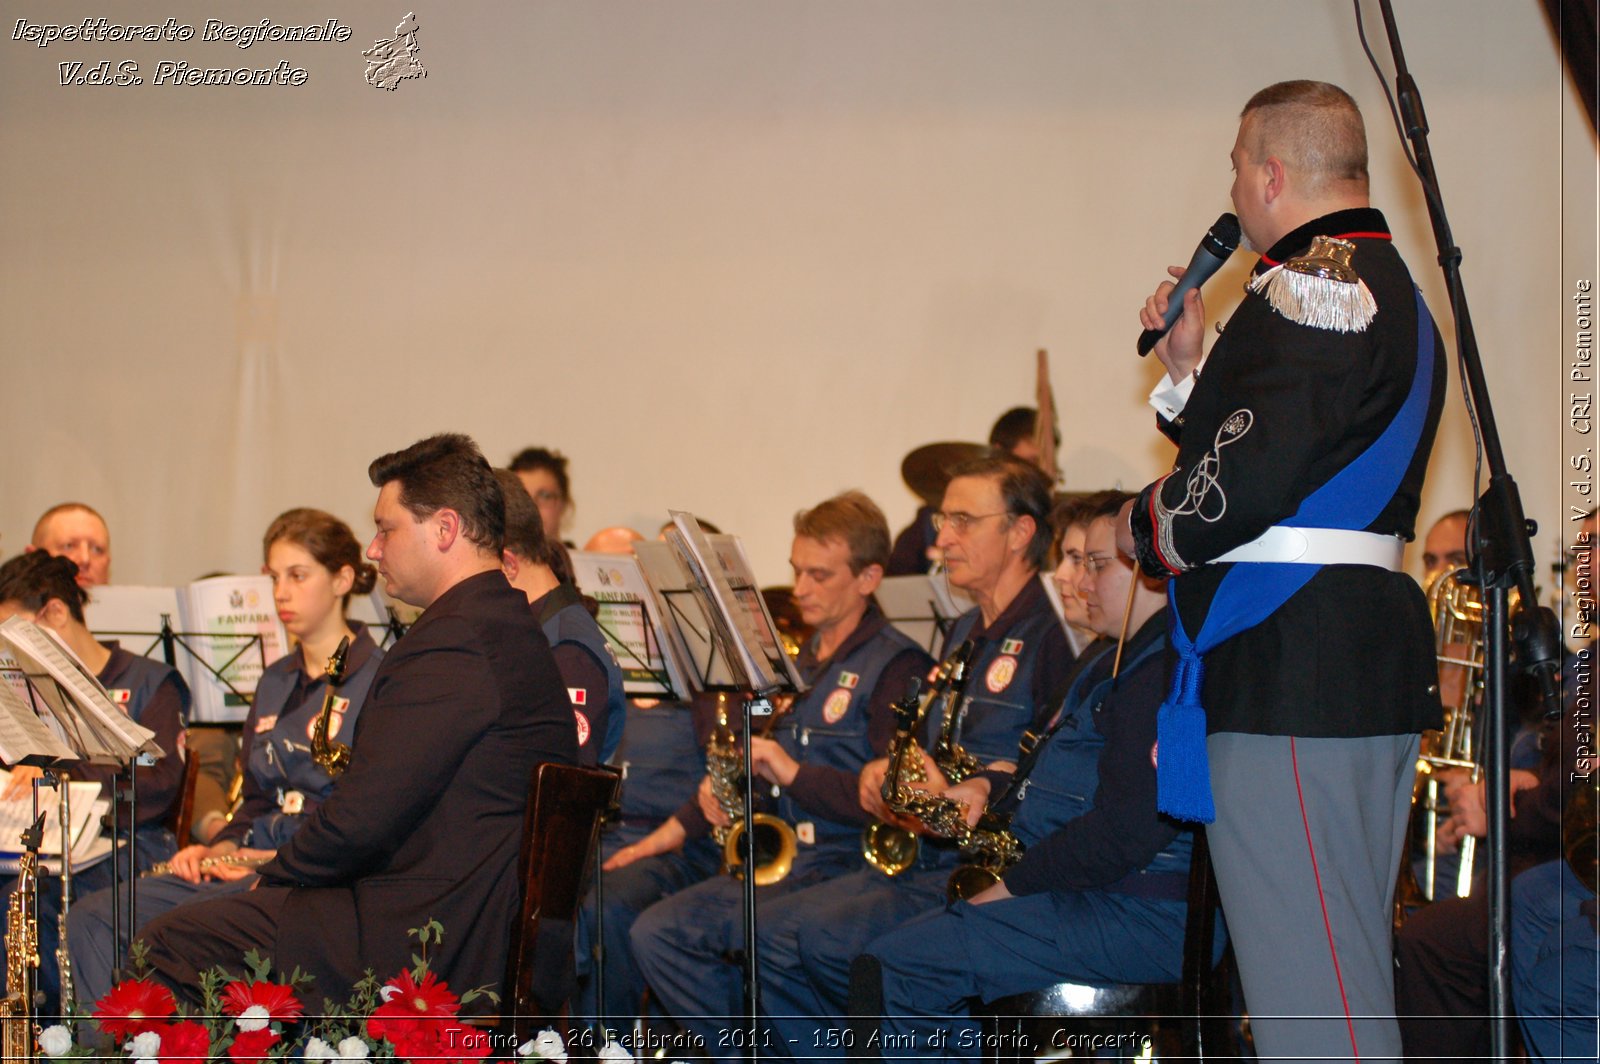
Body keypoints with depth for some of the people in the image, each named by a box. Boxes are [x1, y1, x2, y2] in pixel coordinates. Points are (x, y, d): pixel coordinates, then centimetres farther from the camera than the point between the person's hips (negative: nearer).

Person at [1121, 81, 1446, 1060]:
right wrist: (1193, 365, 18)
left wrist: (1151, 528, -5)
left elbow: (1255, 470, -22)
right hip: (1374, 648, 11)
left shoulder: (1316, 283, -12)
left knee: (1306, 980, -10)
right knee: (1345, 968, 16)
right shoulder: (1390, 293, 22)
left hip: (1292, 668, -11)